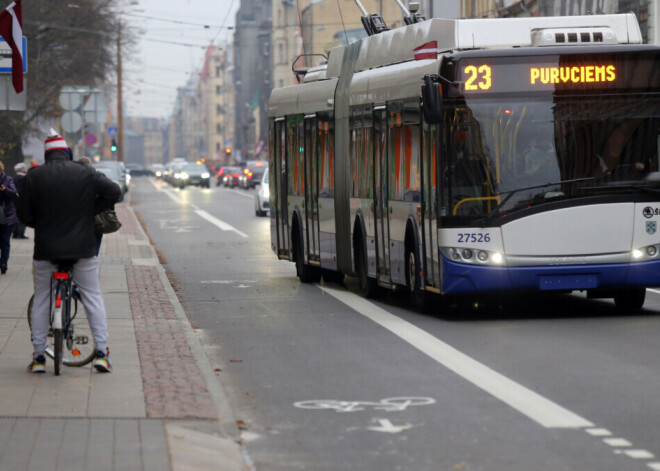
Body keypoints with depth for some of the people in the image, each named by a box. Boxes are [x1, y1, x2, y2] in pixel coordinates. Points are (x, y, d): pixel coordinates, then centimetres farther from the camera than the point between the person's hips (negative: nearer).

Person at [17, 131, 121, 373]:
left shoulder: (33, 176, -2)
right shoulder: (86, 174, -1)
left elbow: (24, 215, -2)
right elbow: (113, 191, -9)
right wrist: (91, 210, 3)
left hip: (45, 248, 0)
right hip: (81, 245, 0)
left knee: (40, 300, 12)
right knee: (93, 297, 10)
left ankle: (38, 356, 12)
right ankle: (101, 352, 3)